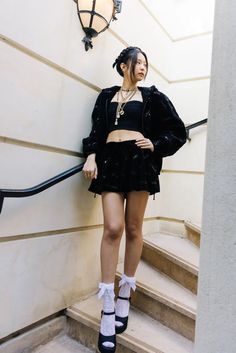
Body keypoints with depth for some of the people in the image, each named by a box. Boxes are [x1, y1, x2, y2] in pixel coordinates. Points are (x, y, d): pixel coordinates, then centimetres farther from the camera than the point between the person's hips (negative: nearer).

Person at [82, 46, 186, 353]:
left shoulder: (152, 96, 15)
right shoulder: (107, 96, 19)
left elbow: (178, 130, 14)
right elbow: (97, 130, 12)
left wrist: (156, 145, -2)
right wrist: (91, 156, -4)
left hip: (140, 162, 0)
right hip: (111, 161, 1)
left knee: (133, 229, 3)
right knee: (113, 227, -13)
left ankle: (125, 296, 19)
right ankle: (108, 307, -3)